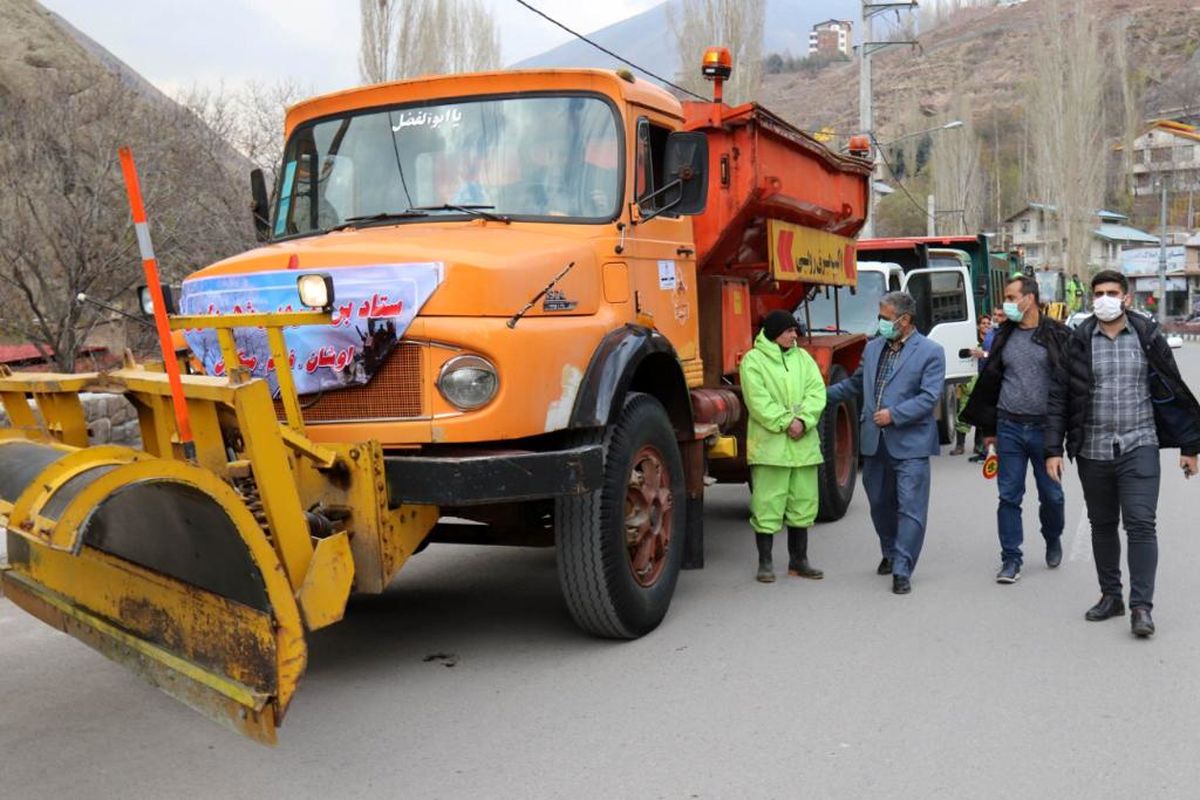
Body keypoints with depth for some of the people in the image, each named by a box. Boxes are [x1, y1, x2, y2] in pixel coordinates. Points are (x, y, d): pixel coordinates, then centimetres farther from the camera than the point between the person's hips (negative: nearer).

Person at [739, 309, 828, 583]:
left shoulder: (803, 357, 13)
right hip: (769, 444, -5)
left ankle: (798, 560, 24)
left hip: (804, 443, 5)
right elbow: (758, 400, -12)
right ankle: (765, 562, 8)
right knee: (767, 504, -3)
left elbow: (817, 392, 3)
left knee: (803, 503, 11)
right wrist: (785, 422, -18)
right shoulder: (753, 360, -3)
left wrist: (803, 420, -13)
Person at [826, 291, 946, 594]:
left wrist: (894, 415, -18)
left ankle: (902, 571, -1)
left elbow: (930, 397, -12)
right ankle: (890, 554, 37)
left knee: (910, 508, -5)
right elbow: (855, 384, 23)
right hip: (875, 442, 6)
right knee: (879, 504, 16)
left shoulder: (930, 352, -5)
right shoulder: (873, 348, 12)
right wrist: (819, 395, 18)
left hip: (910, 444, -6)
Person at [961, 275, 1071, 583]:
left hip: (1045, 428, -3)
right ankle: (1011, 560, 10)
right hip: (1009, 428, 3)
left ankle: (1053, 540, 37)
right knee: (1009, 496, 2)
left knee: (1051, 494, 9)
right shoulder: (1004, 336, 8)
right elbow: (990, 381, 14)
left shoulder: (1057, 335, -4)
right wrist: (988, 428, 14)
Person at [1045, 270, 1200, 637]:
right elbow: (1060, 397, 3)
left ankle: (1141, 606, -4)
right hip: (1093, 451, 2)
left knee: (1141, 523, -10)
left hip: (1139, 447, -2)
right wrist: (1054, 449, -1)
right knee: (1102, 526, 11)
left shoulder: (1148, 336, 1)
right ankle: (1111, 596, 24)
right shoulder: (1078, 341, 2)